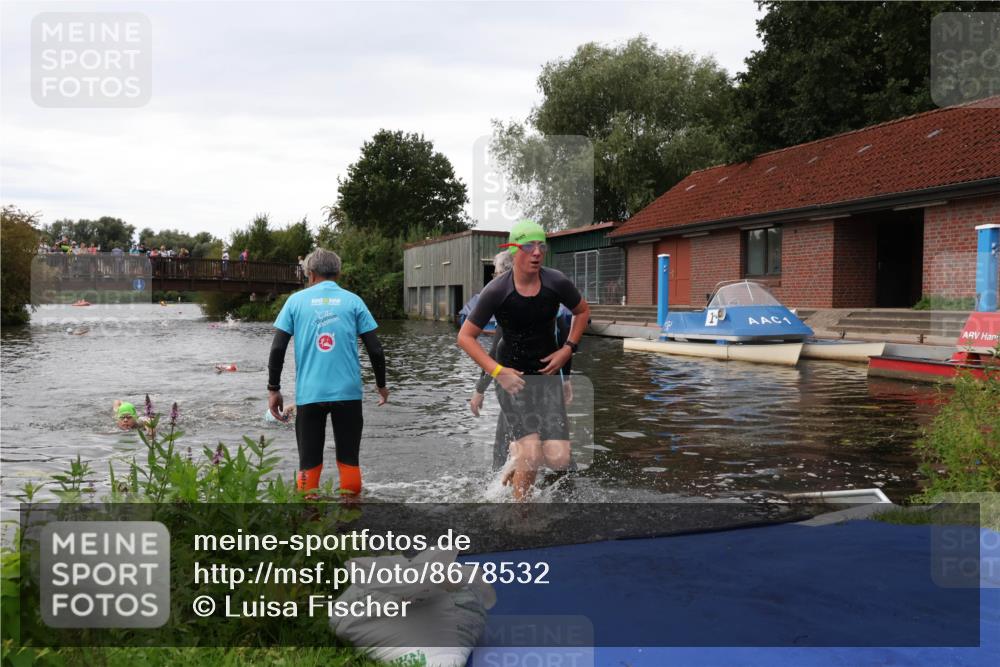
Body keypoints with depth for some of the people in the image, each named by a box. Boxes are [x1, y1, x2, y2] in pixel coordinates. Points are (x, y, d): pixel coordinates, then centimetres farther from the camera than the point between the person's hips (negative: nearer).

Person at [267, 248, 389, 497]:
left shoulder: (296, 300, 5)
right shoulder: (353, 300, 4)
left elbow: (277, 348, 0)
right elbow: (375, 349, 1)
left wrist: (273, 389, 8)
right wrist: (381, 384, 15)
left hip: (309, 394, 0)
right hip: (348, 392, 0)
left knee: (309, 465, 9)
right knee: (349, 461, 11)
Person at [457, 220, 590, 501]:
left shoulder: (557, 283, -9)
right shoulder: (496, 291, -15)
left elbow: (582, 312, 12)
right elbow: (465, 337, -8)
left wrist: (568, 348, -1)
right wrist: (497, 371, -17)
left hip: (548, 373, 3)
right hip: (511, 373, -3)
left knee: (559, 460, -8)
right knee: (532, 454, -18)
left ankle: (518, 453, 26)